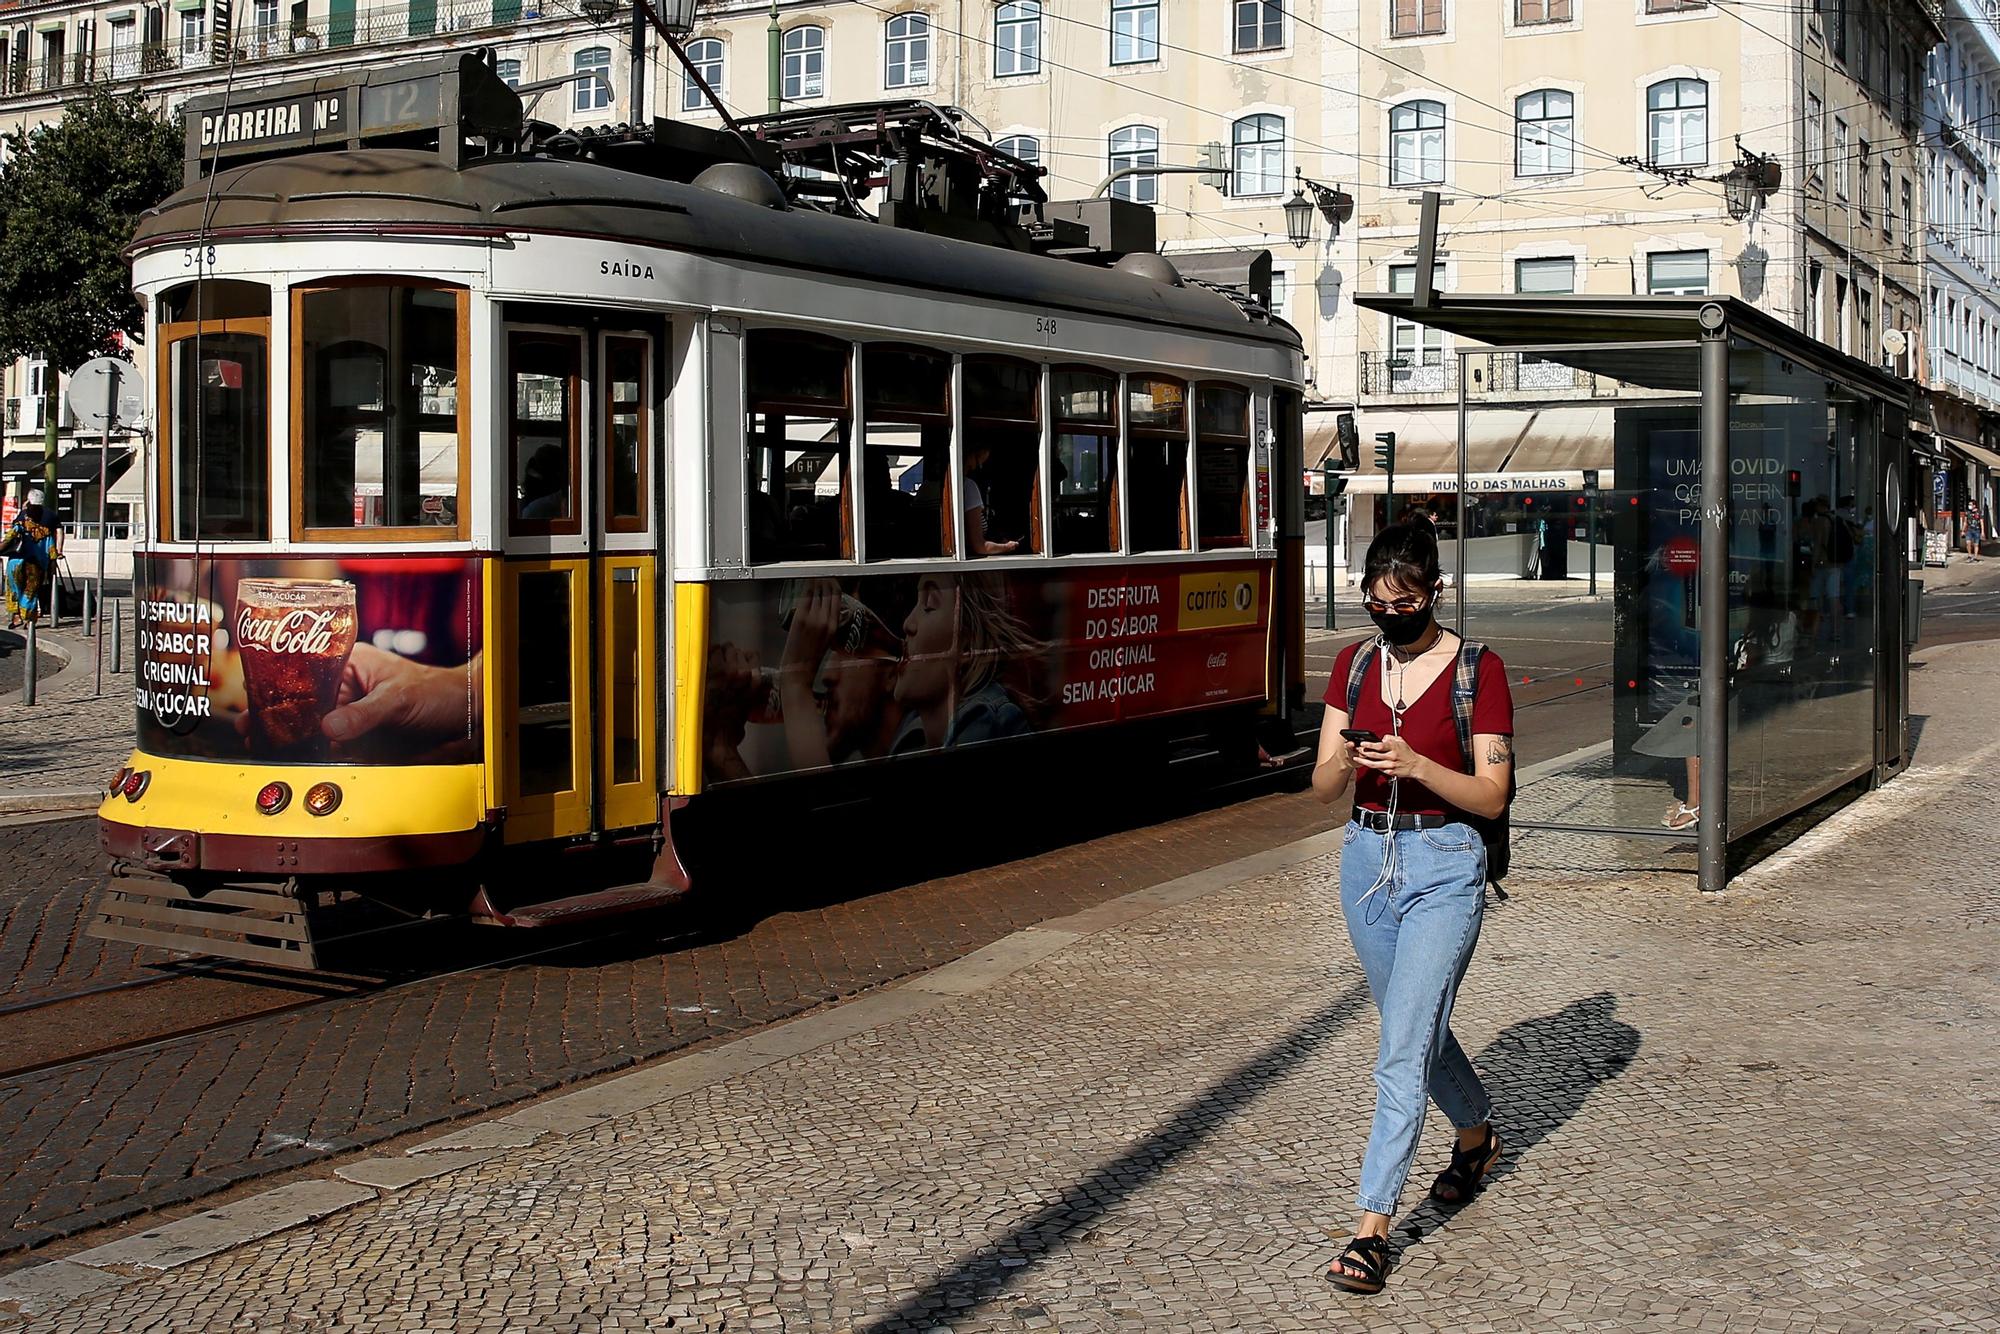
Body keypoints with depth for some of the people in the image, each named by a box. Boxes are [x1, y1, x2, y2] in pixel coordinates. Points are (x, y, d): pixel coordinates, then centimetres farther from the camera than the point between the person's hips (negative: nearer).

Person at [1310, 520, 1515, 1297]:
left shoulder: (1479, 671, -8)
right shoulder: (1354, 664, 5)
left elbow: (1492, 797, -9)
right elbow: (1322, 791, 2)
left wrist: (1416, 765, -24)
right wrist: (1341, 764, -21)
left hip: (1444, 867, -5)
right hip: (1366, 859, 6)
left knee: (1403, 1049, -11)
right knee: (1417, 1027, 20)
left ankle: (1372, 1229, -8)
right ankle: (1476, 1136, 47)